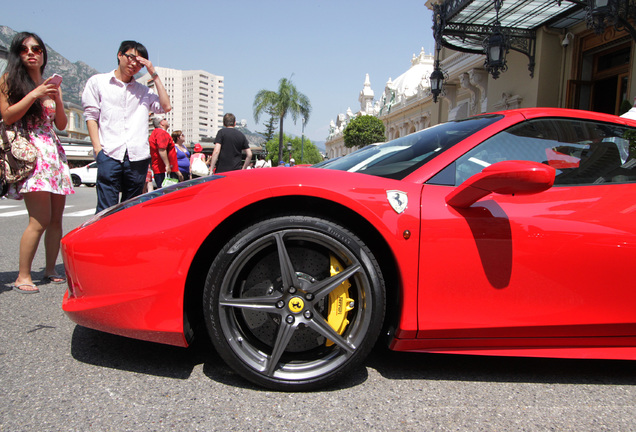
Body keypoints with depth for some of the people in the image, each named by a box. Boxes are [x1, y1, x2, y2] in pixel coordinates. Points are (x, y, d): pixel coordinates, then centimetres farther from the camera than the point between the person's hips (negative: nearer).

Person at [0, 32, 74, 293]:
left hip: (53, 152, 6)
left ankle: (50, 271, 11)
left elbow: (61, 125, 15)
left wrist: (57, 98, 0)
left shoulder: (50, 85, 22)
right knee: (40, 220, -15)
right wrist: (35, 94, -9)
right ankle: (23, 276, -7)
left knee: (56, 219, 1)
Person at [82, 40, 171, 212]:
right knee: (106, 210, -8)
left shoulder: (143, 91, 20)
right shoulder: (98, 82, 16)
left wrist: (154, 75, 9)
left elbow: (166, 107, 4)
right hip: (109, 155, -2)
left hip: (138, 157, 2)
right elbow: (91, 115, 9)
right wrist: (97, 147, -3)